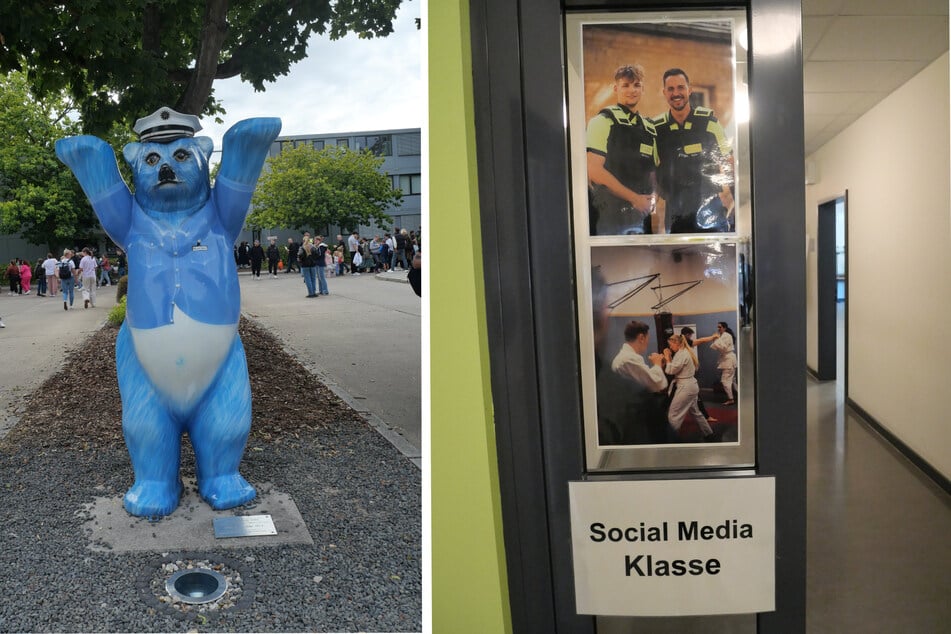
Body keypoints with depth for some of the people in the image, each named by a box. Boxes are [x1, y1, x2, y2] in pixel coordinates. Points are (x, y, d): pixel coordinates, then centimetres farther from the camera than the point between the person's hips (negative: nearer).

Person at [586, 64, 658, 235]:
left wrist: (653, 197, -2)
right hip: (608, 216, -6)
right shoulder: (603, 121, -5)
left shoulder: (649, 128, 15)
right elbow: (594, 170, -14)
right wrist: (634, 198, -13)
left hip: (640, 214, 6)